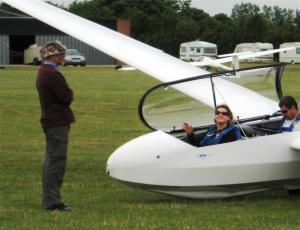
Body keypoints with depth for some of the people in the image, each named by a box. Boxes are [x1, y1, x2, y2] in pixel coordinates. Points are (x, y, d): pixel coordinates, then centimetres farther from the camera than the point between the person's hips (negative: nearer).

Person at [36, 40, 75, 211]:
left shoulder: (43, 72, 15)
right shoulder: (53, 74, -19)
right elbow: (67, 97, -18)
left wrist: (67, 94, 2)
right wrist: (69, 93, 0)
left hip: (49, 120, 11)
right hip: (58, 122, -11)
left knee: (51, 161, 15)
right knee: (56, 162, -9)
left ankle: (49, 200, 20)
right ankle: (52, 201, -9)